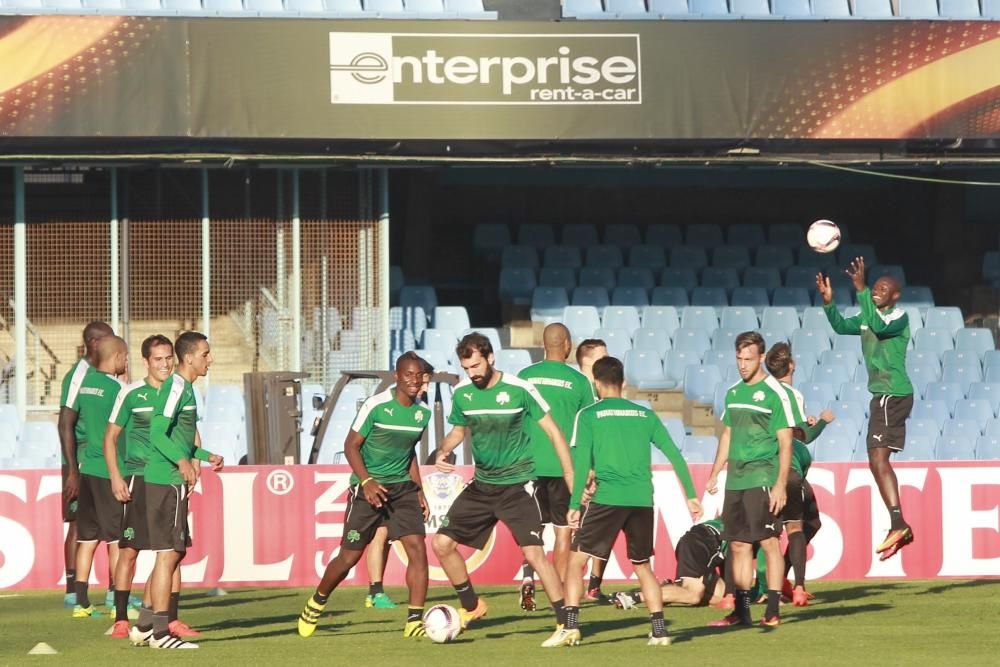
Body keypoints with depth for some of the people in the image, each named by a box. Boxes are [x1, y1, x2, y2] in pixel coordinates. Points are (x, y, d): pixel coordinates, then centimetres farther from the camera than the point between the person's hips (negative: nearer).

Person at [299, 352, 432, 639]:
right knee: (350, 556, 1)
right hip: (368, 488, -5)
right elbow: (351, 445, -10)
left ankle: (414, 621, -12)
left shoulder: (422, 414, 5)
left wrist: (418, 491, 14)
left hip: (402, 488, 5)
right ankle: (316, 604, 27)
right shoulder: (376, 406, -14)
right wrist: (367, 481, -22)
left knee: (417, 549, -13)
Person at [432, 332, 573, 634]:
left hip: (517, 484, -5)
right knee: (442, 543, 1)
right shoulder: (461, 393, -1)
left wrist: (571, 476, -11)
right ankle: (471, 606, 22)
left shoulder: (520, 390, -14)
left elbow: (552, 430, -7)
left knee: (534, 553, -17)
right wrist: (443, 452, -6)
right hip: (482, 484, 5)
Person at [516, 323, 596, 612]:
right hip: (565, 466, -2)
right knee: (563, 531, 5)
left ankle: (528, 579, -8)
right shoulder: (579, 382, -3)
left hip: (531, 465, 2)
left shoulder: (525, 377, 2)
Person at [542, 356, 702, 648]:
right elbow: (674, 454, 11)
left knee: (576, 559, 2)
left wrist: (574, 505, -2)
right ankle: (659, 631, 9)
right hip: (643, 500, 4)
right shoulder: (645, 415, 14)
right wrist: (691, 495, 15)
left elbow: (582, 463, -4)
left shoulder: (588, 415, 4)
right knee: (642, 565, 18)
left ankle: (570, 627, -11)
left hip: (607, 499, -4)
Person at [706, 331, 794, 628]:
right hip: (735, 480, 7)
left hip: (762, 479, -7)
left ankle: (772, 611, -3)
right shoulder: (733, 393, 14)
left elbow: (785, 442, -10)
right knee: (739, 545, 8)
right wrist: (714, 475, 19)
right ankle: (741, 611, 12)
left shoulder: (774, 393, -7)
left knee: (769, 542, -5)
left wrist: (781, 484, -16)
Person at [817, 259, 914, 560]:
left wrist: (860, 290, -35)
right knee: (879, 461, 11)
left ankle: (898, 524, -20)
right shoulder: (870, 317, 15)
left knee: (878, 458, -16)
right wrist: (828, 301, -2)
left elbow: (879, 326, -29)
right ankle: (900, 527, 14)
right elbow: (841, 326, 15)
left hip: (893, 396, -10)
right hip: (884, 396, 10)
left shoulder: (899, 318, -10)